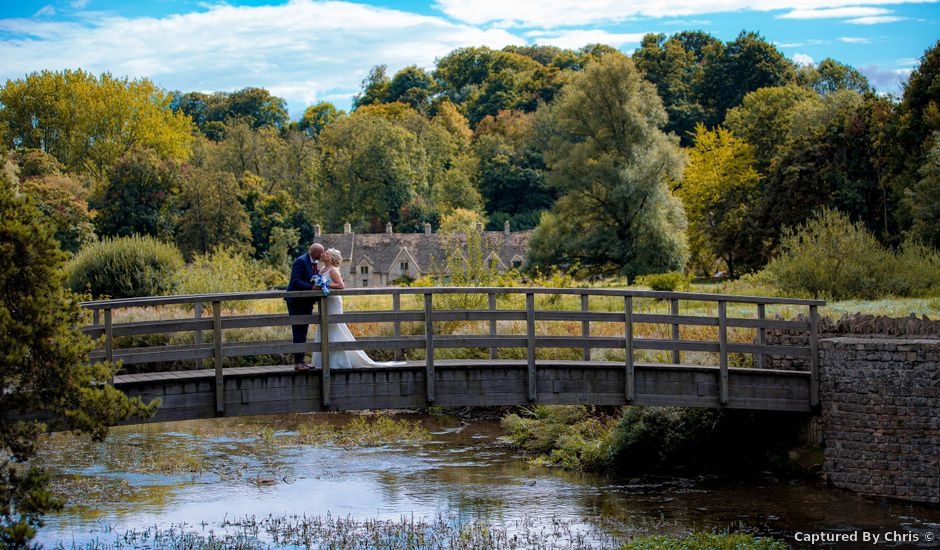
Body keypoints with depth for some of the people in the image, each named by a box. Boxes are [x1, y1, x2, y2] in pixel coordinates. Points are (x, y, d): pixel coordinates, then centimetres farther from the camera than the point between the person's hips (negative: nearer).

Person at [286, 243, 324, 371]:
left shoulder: (315, 263, 10)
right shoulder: (301, 261, -16)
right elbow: (296, 281, -24)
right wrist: (311, 287, -33)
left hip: (306, 302, 9)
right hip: (297, 302, -9)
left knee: (303, 333, 12)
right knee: (299, 333, -8)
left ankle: (300, 361, 18)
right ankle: (298, 362, -7)